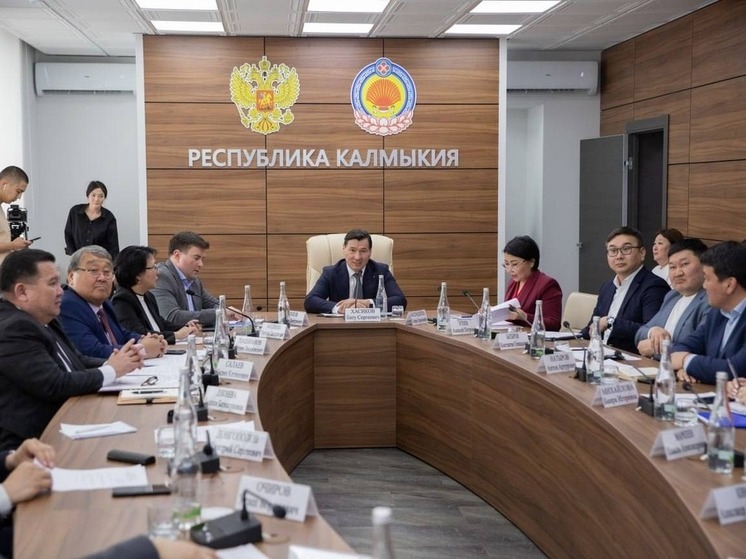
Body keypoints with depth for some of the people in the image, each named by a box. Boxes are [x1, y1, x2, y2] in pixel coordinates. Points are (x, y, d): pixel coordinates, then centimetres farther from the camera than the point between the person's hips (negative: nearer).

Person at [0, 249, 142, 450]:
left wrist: (111, 363, -5)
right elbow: (56, 385, -24)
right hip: (27, 445, -9)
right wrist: (110, 371, -10)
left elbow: (77, 362, 15)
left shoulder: (39, 321, 11)